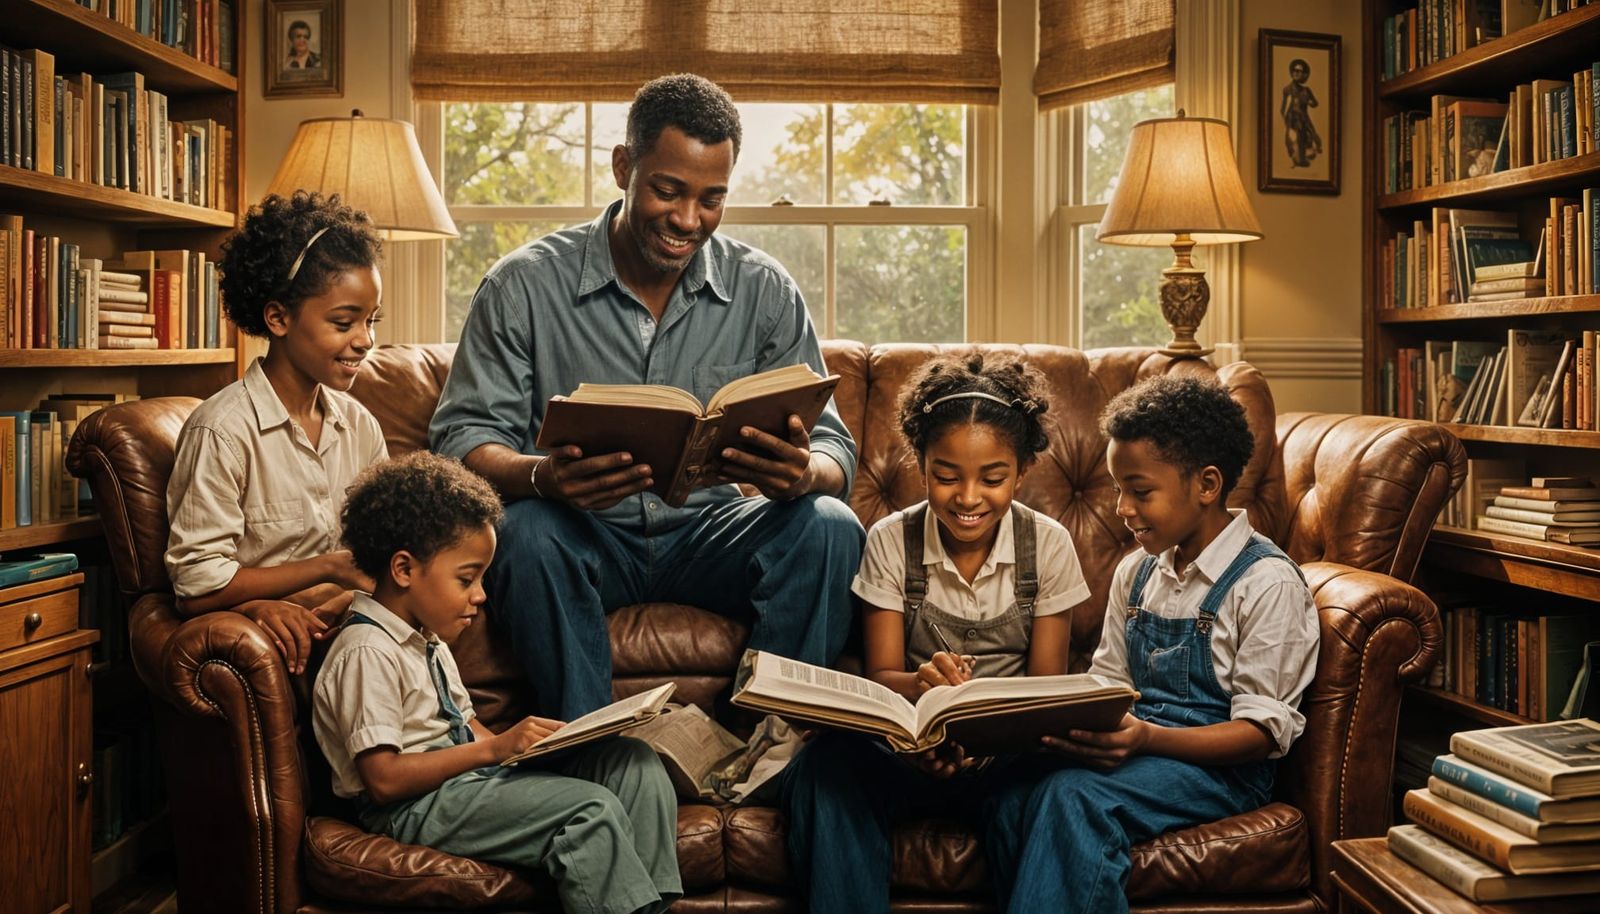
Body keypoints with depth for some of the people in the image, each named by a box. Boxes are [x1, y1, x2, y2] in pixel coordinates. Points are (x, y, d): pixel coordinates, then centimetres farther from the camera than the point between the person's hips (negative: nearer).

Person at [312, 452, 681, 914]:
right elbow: (384, 779, -21)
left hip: (467, 774, 10)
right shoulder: (368, 653, -16)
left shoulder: (426, 637, 17)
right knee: (592, 809, -28)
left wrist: (515, 744, -2)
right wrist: (494, 749, -21)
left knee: (633, 762, -4)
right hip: (413, 808, -10)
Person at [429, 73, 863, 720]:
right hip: (583, 535, -2)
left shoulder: (764, 291, 0)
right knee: (528, 532, -34)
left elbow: (833, 449, -2)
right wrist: (541, 476, -34)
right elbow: (463, 436, -10)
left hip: (710, 533, 2)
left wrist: (804, 473, -29)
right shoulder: (524, 285, -6)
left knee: (829, 527, -24)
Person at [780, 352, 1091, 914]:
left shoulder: (1048, 545, 0)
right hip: (912, 743, 0)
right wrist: (920, 683, -26)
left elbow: (1046, 684, 0)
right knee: (828, 766, -32)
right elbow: (881, 673, -1)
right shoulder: (892, 541, 0)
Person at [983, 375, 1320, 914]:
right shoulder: (1134, 573, 15)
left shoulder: (1267, 582, -7)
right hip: (1137, 748, 6)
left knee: (1073, 794, -34)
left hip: (1219, 765, -6)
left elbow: (1265, 729, -11)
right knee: (1011, 799, -26)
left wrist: (1148, 738, -25)